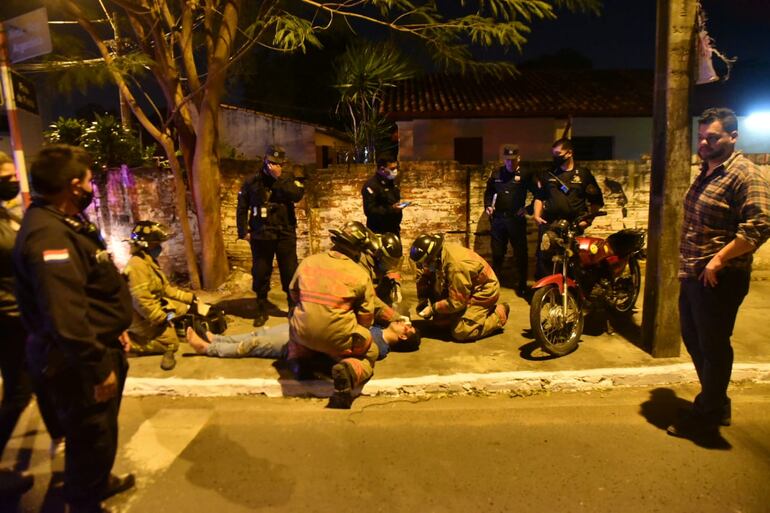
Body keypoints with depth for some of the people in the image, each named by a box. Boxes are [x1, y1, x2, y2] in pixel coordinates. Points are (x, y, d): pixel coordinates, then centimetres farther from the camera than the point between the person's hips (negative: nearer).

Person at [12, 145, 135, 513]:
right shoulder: (47, 234, -26)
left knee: (101, 432, 28)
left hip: (99, 349, 11)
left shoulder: (66, 223, 10)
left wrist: (113, 330, 19)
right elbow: (64, 315, -33)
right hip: (77, 363, -11)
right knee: (91, 439, 7)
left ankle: (99, 481, 50)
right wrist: (97, 366, -27)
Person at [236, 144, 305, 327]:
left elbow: (297, 195, -17)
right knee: (260, 273, 6)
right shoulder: (252, 182, 4)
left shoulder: (288, 179, 3)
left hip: (285, 234, -1)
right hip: (261, 235, 1)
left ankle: (294, 307, 18)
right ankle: (262, 310, 20)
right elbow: (242, 208, 8)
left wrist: (279, 178, -19)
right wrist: (243, 231, 1)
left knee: (290, 272, 3)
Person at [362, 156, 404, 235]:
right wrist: (391, 209, -30)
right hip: (378, 231, -8)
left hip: (393, 229, 9)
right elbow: (369, 211, -24)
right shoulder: (371, 185, -17)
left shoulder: (392, 182, 11)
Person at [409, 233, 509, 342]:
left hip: (484, 291, -8)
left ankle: (498, 314, 1)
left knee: (460, 332, -18)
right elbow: (423, 277, 1)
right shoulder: (438, 253, -13)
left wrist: (433, 308, -19)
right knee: (439, 320, 5)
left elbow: (456, 302, -30)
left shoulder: (456, 265, -37)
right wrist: (423, 301, -11)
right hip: (468, 289, 9)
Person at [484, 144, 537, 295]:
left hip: (516, 219, -3)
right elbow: (489, 191, 19)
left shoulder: (525, 174, -5)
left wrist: (528, 209, -12)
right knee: (497, 253, 12)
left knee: (520, 253, 4)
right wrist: (488, 206, 3)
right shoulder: (496, 174, 7)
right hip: (498, 218, 3)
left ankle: (521, 286, 15)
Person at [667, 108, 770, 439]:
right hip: (693, 275, 10)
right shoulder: (706, 174, 15)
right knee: (694, 341, 19)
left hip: (719, 279, -10)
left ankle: (707, 416, 19)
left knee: (713, 347, 3)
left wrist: (719, 259, -24)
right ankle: (717, 404, 36)